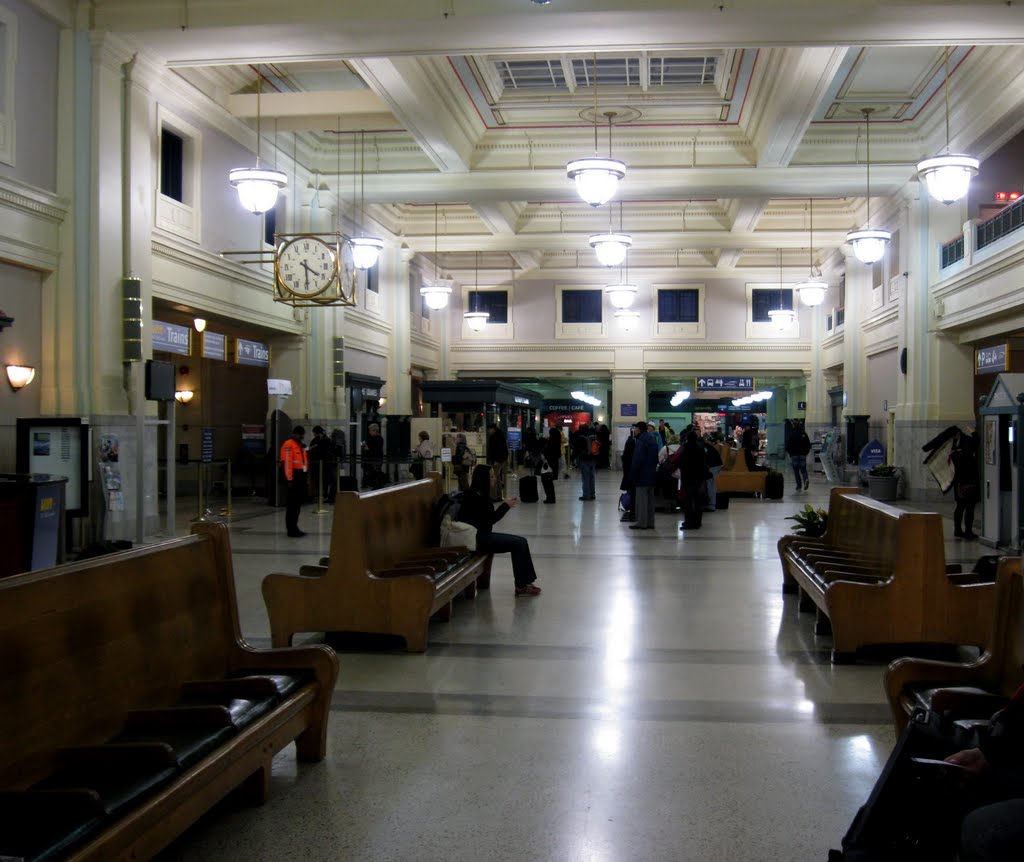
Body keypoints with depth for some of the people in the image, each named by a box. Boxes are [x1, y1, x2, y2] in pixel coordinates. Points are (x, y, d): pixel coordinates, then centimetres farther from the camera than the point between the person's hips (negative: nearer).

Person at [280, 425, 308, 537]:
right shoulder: (288, 445, -10)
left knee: (298, 503, 14)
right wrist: (290, 479, -21)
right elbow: (287, 463, -17)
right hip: (294, 477, -9)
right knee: (292, 504, -6)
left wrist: (306, 475, 16)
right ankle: (291, 530, -3)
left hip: (301, 476, 9)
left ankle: (294, 527, 23)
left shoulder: (301, 446, 20)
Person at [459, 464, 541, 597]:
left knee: (520, 542, 1)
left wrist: (506, 505, 2)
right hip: (476, 539, -10)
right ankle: (521, 586, -8)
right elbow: (488, 520, -17)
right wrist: (506, 506, -10)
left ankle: (523, 583, 0)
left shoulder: (480, 495, 11)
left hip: (482, 535, 10)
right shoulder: (474, 497, -18)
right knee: (518, 543, -15)